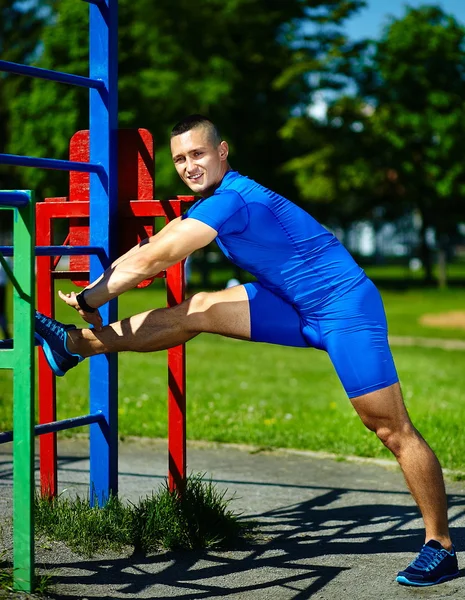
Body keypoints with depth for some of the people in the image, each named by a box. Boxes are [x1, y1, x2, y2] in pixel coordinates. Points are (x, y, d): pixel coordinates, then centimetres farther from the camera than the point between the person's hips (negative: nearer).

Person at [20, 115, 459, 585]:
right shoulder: (212, 200, 8)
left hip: (345, 307, -9)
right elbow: (149, 248, 13)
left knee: (392, 429, -7)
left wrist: (90, 300, -12)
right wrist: (94, 290, 4)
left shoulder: (232, 199, -22)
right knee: (196, 311, 1)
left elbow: (152, 262, -21)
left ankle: (440, 549, 2)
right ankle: (75, 345, 6)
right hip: (299, 309, 9)